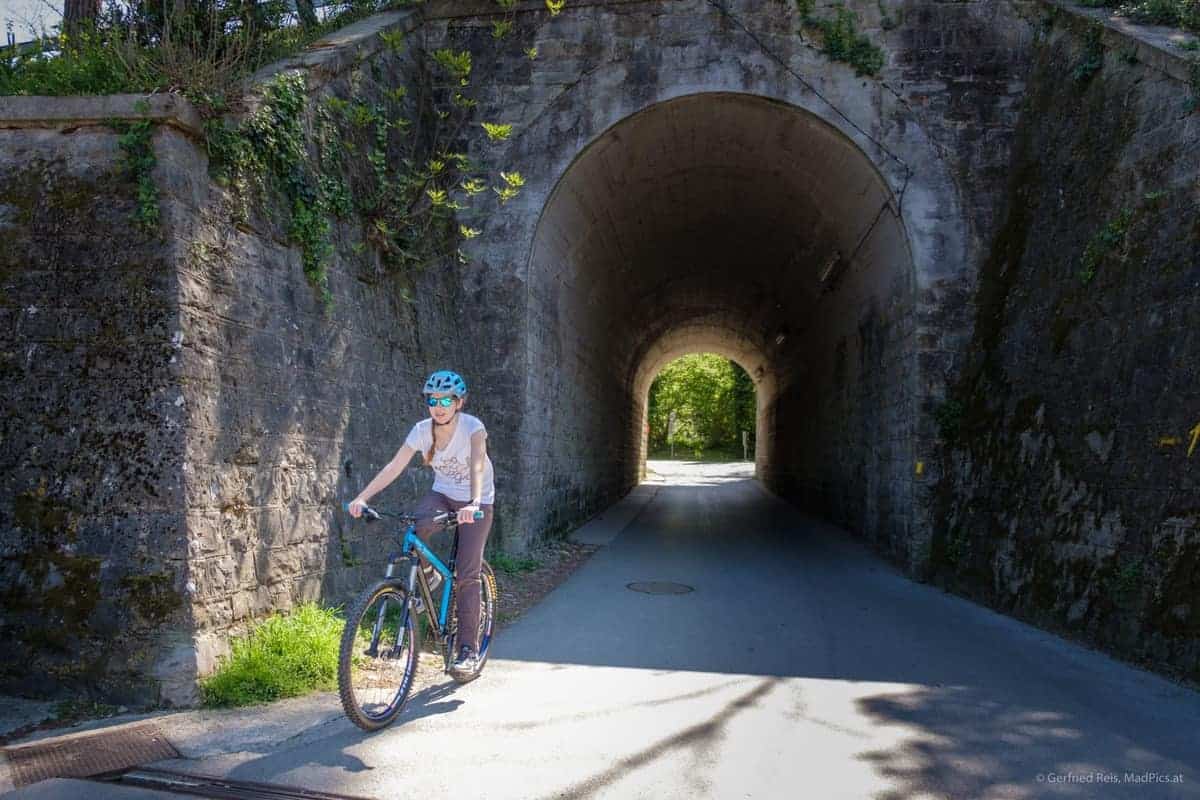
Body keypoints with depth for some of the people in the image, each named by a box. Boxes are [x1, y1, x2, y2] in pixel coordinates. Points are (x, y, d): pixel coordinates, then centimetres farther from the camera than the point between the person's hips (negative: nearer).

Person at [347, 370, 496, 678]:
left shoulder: (472, 427, -24)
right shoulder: (422, 430, -13)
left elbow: (477, 465, -40)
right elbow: (394, 467, -18)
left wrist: (473, 504, -58)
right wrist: (362, 497, -32)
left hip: (476, 502, -3)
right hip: (442, 494, 4)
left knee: (467, 576, -10)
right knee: (416, 527, -31)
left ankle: (468, 649, 0)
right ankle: (427, 576, 1)